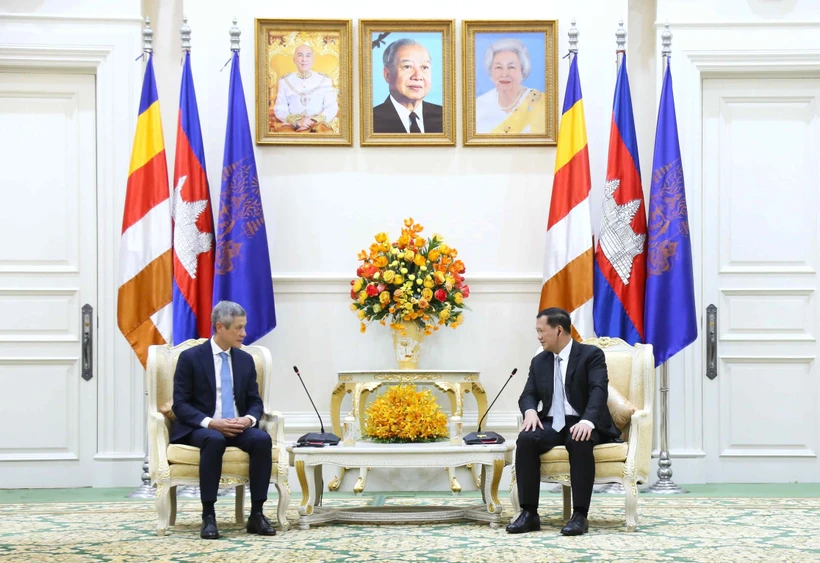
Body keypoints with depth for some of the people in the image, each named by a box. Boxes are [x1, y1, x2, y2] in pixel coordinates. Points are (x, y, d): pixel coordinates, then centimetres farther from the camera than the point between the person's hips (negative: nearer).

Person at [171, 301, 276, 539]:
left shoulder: (246, 360, 11)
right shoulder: (190, 357, -4)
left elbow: (255, 402, 12)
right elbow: (180, 404, -7)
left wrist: (248, 419, -13)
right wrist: (211, 423, -23)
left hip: (237, 427, 4)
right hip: (200, 428, -4)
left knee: (262, 439, -29)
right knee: (214, 440, -39)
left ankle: (257, 515, -24)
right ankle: (208, 516, -33)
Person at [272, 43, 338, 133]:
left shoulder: (325, 80, 11)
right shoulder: (284, 81, 12)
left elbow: (332, 108, 4)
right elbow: (279, 109, 5)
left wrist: (314, 121, -13)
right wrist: (297, 121, -14)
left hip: (317, 125, 0)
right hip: (291, 126, 0)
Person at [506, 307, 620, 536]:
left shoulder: (591, 354, -2)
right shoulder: (539, 362, 15)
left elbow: (598, 391, -16)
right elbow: (528, 395, 11)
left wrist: (587, 421, -34)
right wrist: (530, 411, -15)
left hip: (581, 424, -4)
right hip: (552, 424, 4)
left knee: (580, 442, -39)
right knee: (526, 439, -28)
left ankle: (580, 515, -35)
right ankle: (529, 513, -26)